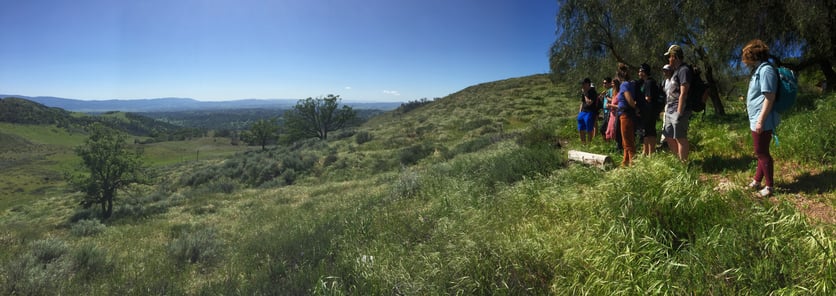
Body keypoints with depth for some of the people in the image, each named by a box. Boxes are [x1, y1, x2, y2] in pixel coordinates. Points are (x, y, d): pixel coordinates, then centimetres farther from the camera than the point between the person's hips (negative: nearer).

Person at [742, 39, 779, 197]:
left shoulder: (766, 70, -18)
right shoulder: (759, 70, 13)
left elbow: (770, 98, -23)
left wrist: (760, 120, -23)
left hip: (762, 122, -10)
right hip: (756, 120, 10)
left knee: (762, 153, 0)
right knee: (761, 152, 18)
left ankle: (769, 186, 11)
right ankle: (757, 181, 30)